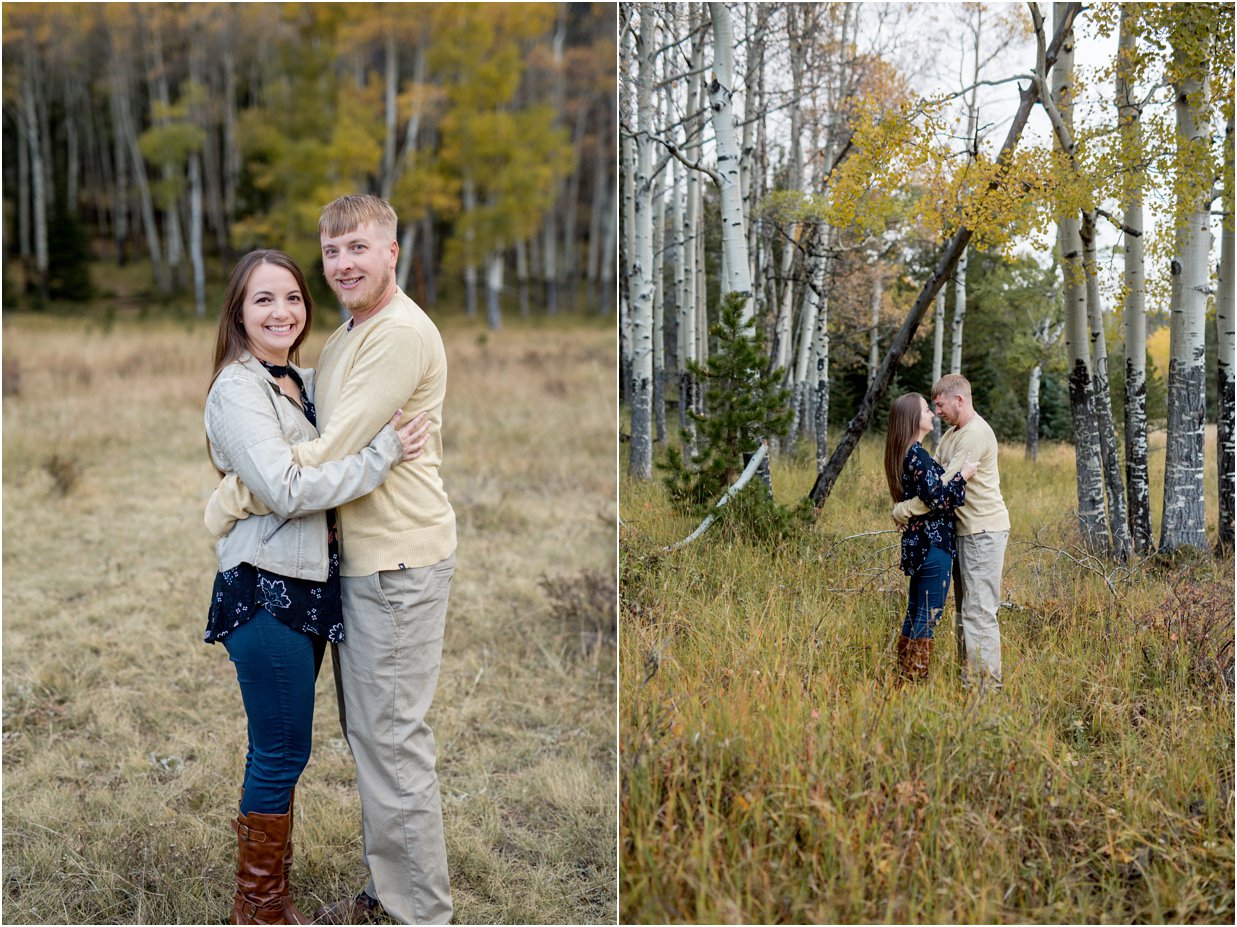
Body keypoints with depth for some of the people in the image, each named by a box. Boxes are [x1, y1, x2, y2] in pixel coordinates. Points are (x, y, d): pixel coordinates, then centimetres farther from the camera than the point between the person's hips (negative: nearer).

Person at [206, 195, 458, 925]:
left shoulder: (403, 333, -17)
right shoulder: (343, 340, 17)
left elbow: (328, 454, -20)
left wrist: (229, 500, -11)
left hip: (399, 562, -10)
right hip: (360, 557, 10)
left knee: (393, 738, -4)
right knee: (369, 732, 17)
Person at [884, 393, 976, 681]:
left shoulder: (903, 454, 12)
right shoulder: (918, 456, -18)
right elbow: (937, 499, -23)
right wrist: (963, 475, -15)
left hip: (916, 543, 10)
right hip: (932, 544, -10)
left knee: (915, 612, 15)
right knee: (929, 616, -3)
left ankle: (905, 677, 21)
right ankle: (916, 677, 1)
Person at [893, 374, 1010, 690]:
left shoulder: (976, 435, -17)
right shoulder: (952, 433, 17)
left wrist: (905, 510, -18)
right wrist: (903, 506, -2)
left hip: (984, 531, -11)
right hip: (964, 530, 11)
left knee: (979, 611, -10)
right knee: (964, 609, 13)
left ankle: (986, 683, -6)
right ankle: (968, 678, 20)